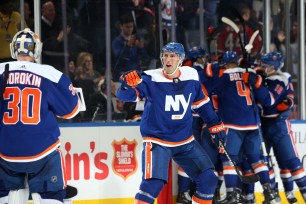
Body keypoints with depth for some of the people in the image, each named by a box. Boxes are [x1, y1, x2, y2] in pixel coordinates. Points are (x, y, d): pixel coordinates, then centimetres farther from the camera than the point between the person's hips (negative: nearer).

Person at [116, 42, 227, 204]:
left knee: (208, 179, 3)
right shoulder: (151, 79, -14)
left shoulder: (191, 77, -1)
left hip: (185, 141, 5)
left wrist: (216, 126, 16)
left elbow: (202, 103, 14)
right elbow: (125, 95, -22)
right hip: (157, 141, -5)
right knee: (153, 183, -22)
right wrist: (128, 84, -44)